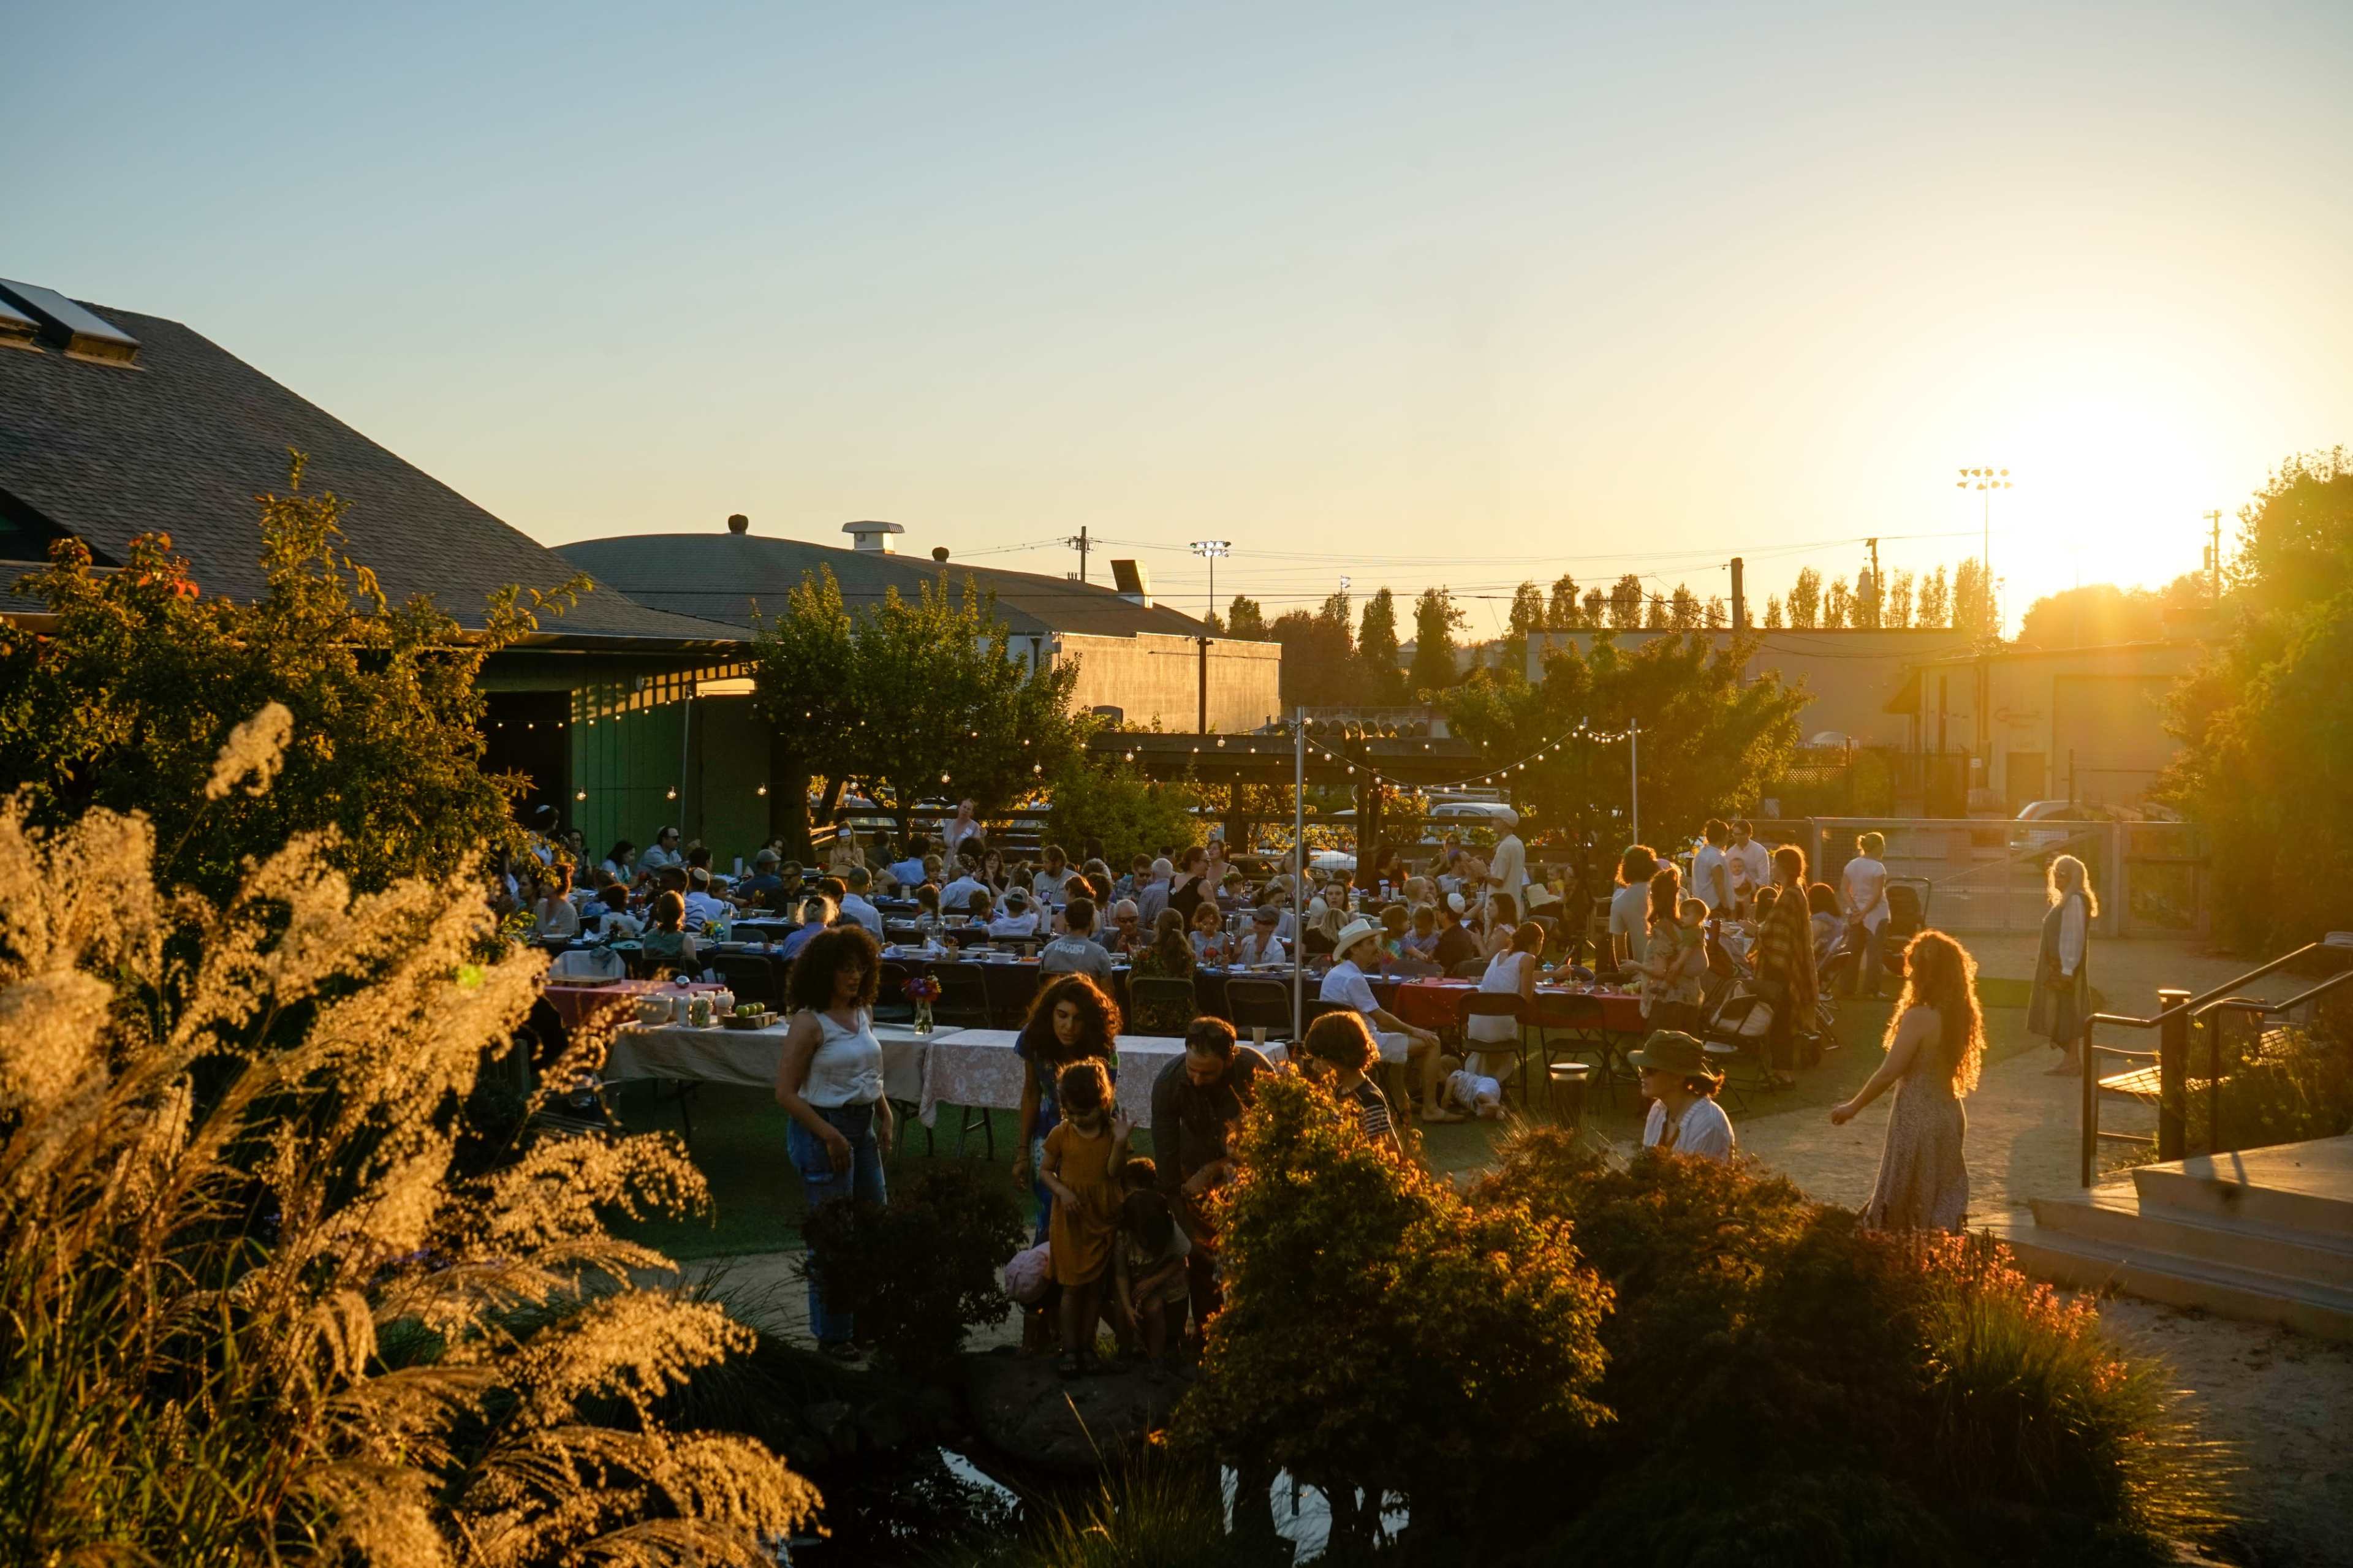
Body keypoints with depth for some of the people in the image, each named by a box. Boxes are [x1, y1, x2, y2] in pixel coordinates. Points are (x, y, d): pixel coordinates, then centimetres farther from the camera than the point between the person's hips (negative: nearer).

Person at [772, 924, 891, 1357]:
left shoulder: (863, 1013, 7)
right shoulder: (809, 1022, -15)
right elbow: (786, 1093, -16)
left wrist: (885, 1114, 7)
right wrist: (830, 1137, -20)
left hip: (861, 1126, 8)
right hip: (821, 1129, -8)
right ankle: (831, 1333, 14)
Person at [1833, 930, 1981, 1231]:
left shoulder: (1919, 1017, -20)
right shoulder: (1960, 1015, 2)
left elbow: (1889, 1073, -17)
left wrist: (1852, 1107, -6)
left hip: (1917, 1120, -7)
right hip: (1949, 1115, 7)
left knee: (1899, 1207, 4)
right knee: (1942, 1205, 14)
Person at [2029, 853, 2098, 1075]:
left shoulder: (2075, 901, -16)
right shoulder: (2065, 900, 15)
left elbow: (2074, 937, -21)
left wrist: (2067, 970, -23)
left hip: (2065, 966, -10)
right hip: (2056, 965, 10)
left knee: (2065, 1013, -6)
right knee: (2062, 1015, 11)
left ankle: (2071, 1061, -2)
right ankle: (2069, 1059, 15)